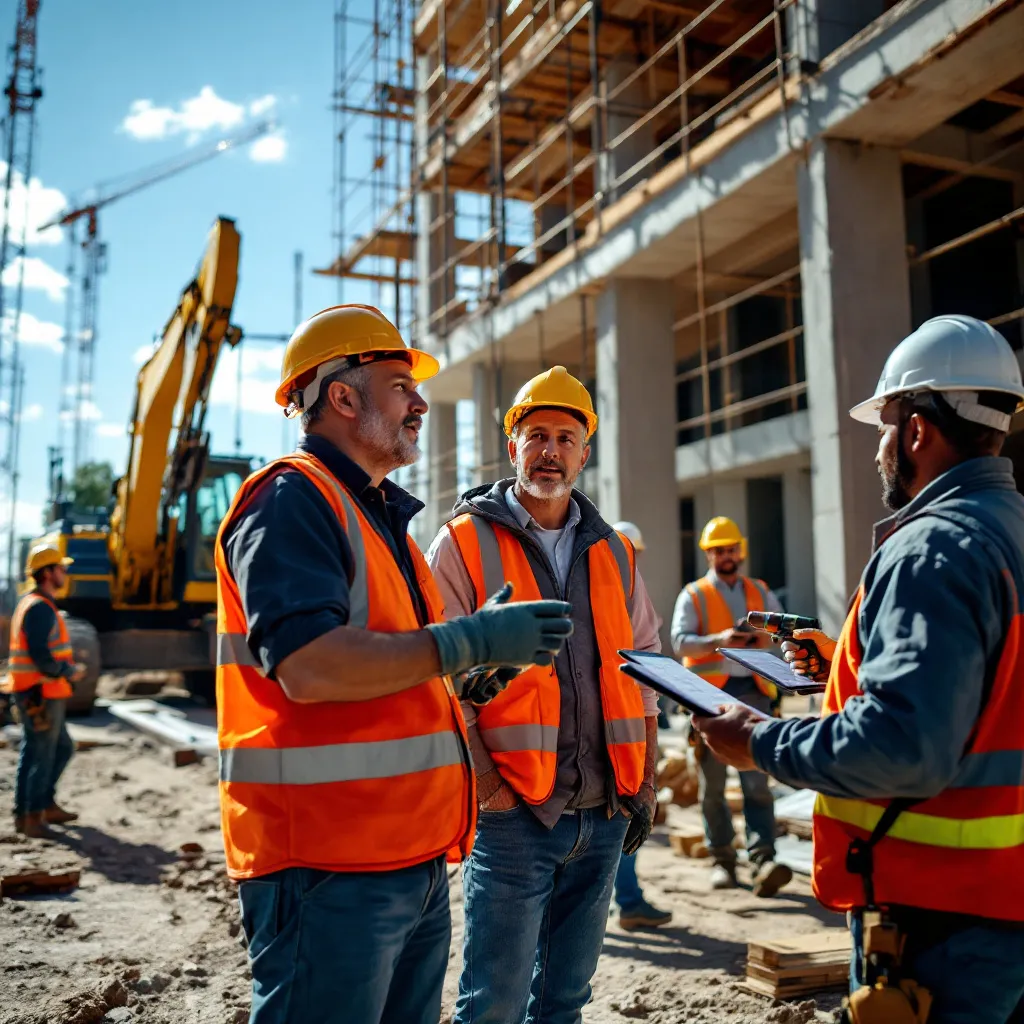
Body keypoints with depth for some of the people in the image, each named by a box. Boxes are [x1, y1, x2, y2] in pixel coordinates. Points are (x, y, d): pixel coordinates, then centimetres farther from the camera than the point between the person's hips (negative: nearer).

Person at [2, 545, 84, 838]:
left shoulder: (30, 604, 15)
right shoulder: (40, 608, -17)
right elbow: (40, 655, -24)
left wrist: (69, 667, 9)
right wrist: (69, 672, -11)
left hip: (38, 694, 10)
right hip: (41, 695, -10)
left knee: (62, 747, 16)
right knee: (40, 756, 0)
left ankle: (46, 805, 23)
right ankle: (31, 816, 9)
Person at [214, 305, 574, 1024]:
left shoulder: (381, 515, 21)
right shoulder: (292, 497, -11)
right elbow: (306, 666, -25)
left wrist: (473, 670, 7)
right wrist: (471, 641, -21)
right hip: (328, 863, -9)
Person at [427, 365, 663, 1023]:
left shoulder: (614, 553, 12)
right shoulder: (466, 543, -4)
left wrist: (645, 782, 11)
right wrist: (487, 788, -15)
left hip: (605, 813, 5)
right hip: (516, 814, -5)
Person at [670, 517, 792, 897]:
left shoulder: (760, 591, 16)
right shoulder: (693, 595, 6)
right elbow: (680, 641, -7)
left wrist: (765, 636, -11)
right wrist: (718, 640, -24)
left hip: (753, 692, 1)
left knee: (756, 782, -8)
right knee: (713, 785, 6)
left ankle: (763, 861, -14)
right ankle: (722, 859, 16)